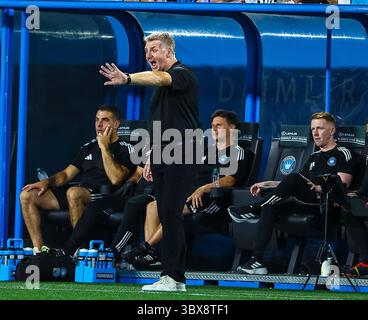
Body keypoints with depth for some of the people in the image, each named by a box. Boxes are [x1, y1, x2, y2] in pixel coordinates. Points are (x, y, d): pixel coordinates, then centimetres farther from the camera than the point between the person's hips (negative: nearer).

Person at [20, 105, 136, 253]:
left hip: (105, 197, -7)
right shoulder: (89, 147, 23)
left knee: (73, 192, -41)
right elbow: (67, 174, 21)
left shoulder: (126, 149, 2)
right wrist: (47, 181, 1)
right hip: (79, 194, 8)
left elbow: (116, 178, -15)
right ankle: (39, 249, -13)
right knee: (27, 195, -6)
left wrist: (104, 147, -9)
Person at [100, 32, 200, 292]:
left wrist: (127, 78, -49)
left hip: (181, 156, -9)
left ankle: (171, 276, -15)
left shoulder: (183, 74, -9)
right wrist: (151, 158, 19)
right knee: (166, 215, 6)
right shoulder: (162, 84, 20)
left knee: (171, 213, -14)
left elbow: (158, 78, -32)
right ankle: (177, 278, 8)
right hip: (162, 157, 9)